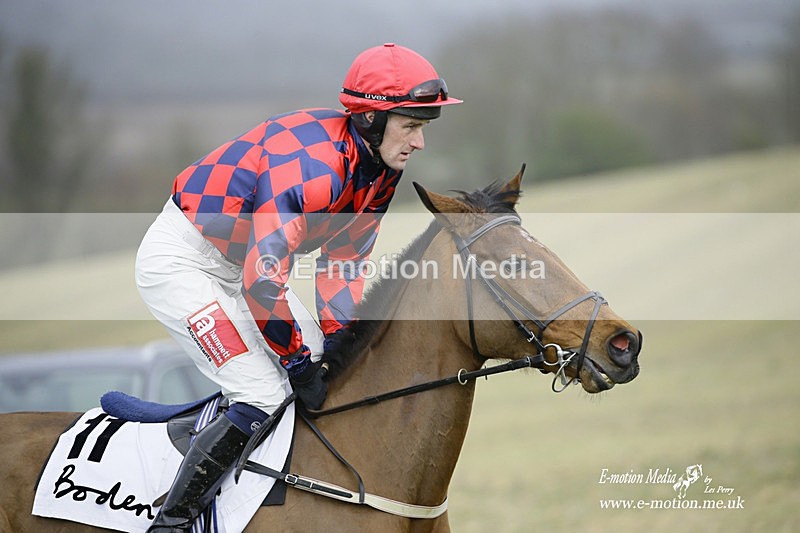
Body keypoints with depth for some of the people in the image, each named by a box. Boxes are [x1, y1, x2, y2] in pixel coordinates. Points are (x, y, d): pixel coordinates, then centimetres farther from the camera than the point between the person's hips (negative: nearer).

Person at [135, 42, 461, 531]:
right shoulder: (312, 167, -33)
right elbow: (263, 278, -35)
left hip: (239, 264, 10)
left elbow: (343, 260, 6)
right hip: (180, 260, -10)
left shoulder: (379, 169, -3)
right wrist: (299, 363, -23)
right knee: (264, 397, -18)